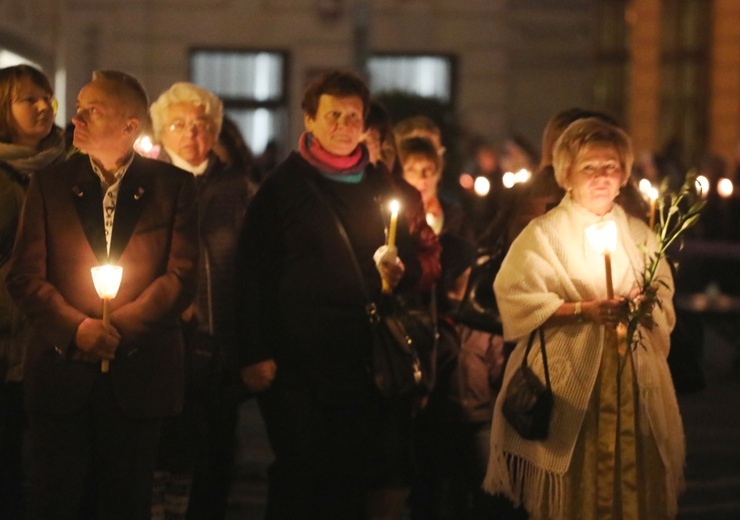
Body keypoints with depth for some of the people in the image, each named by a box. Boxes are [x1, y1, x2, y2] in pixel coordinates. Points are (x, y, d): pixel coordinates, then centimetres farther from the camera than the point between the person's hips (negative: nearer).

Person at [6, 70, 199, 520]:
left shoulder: (173, 186, 3)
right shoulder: (50, 185, 7)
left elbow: (182, 276, -3)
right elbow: (26, 277, 1)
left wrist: (120, 326, -12)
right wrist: (76, 329, -14)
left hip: (138, 376, -1)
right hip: (63, 372, 1)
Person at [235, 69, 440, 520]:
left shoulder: (382, 188, 14)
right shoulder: (282, 187, 3)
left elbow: (427, 256, 20)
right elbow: (253, 275, -2)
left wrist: (404, 272, -4)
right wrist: (255, 355, -10)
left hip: (371, 360, 3)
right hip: (299, 360, -3)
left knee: (384, 482, 0)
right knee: (303, 478, -1)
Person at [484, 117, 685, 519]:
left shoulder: (639, 234, 13)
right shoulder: (544, 233, 0)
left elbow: (664, 300, 14)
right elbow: (517, 303, -10)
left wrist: (646, 304, -9)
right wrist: (584, 310, -17)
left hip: (633, 378, 4)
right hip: (569, 377, -4)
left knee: (633, 478, 1)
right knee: (573, 483, -4)